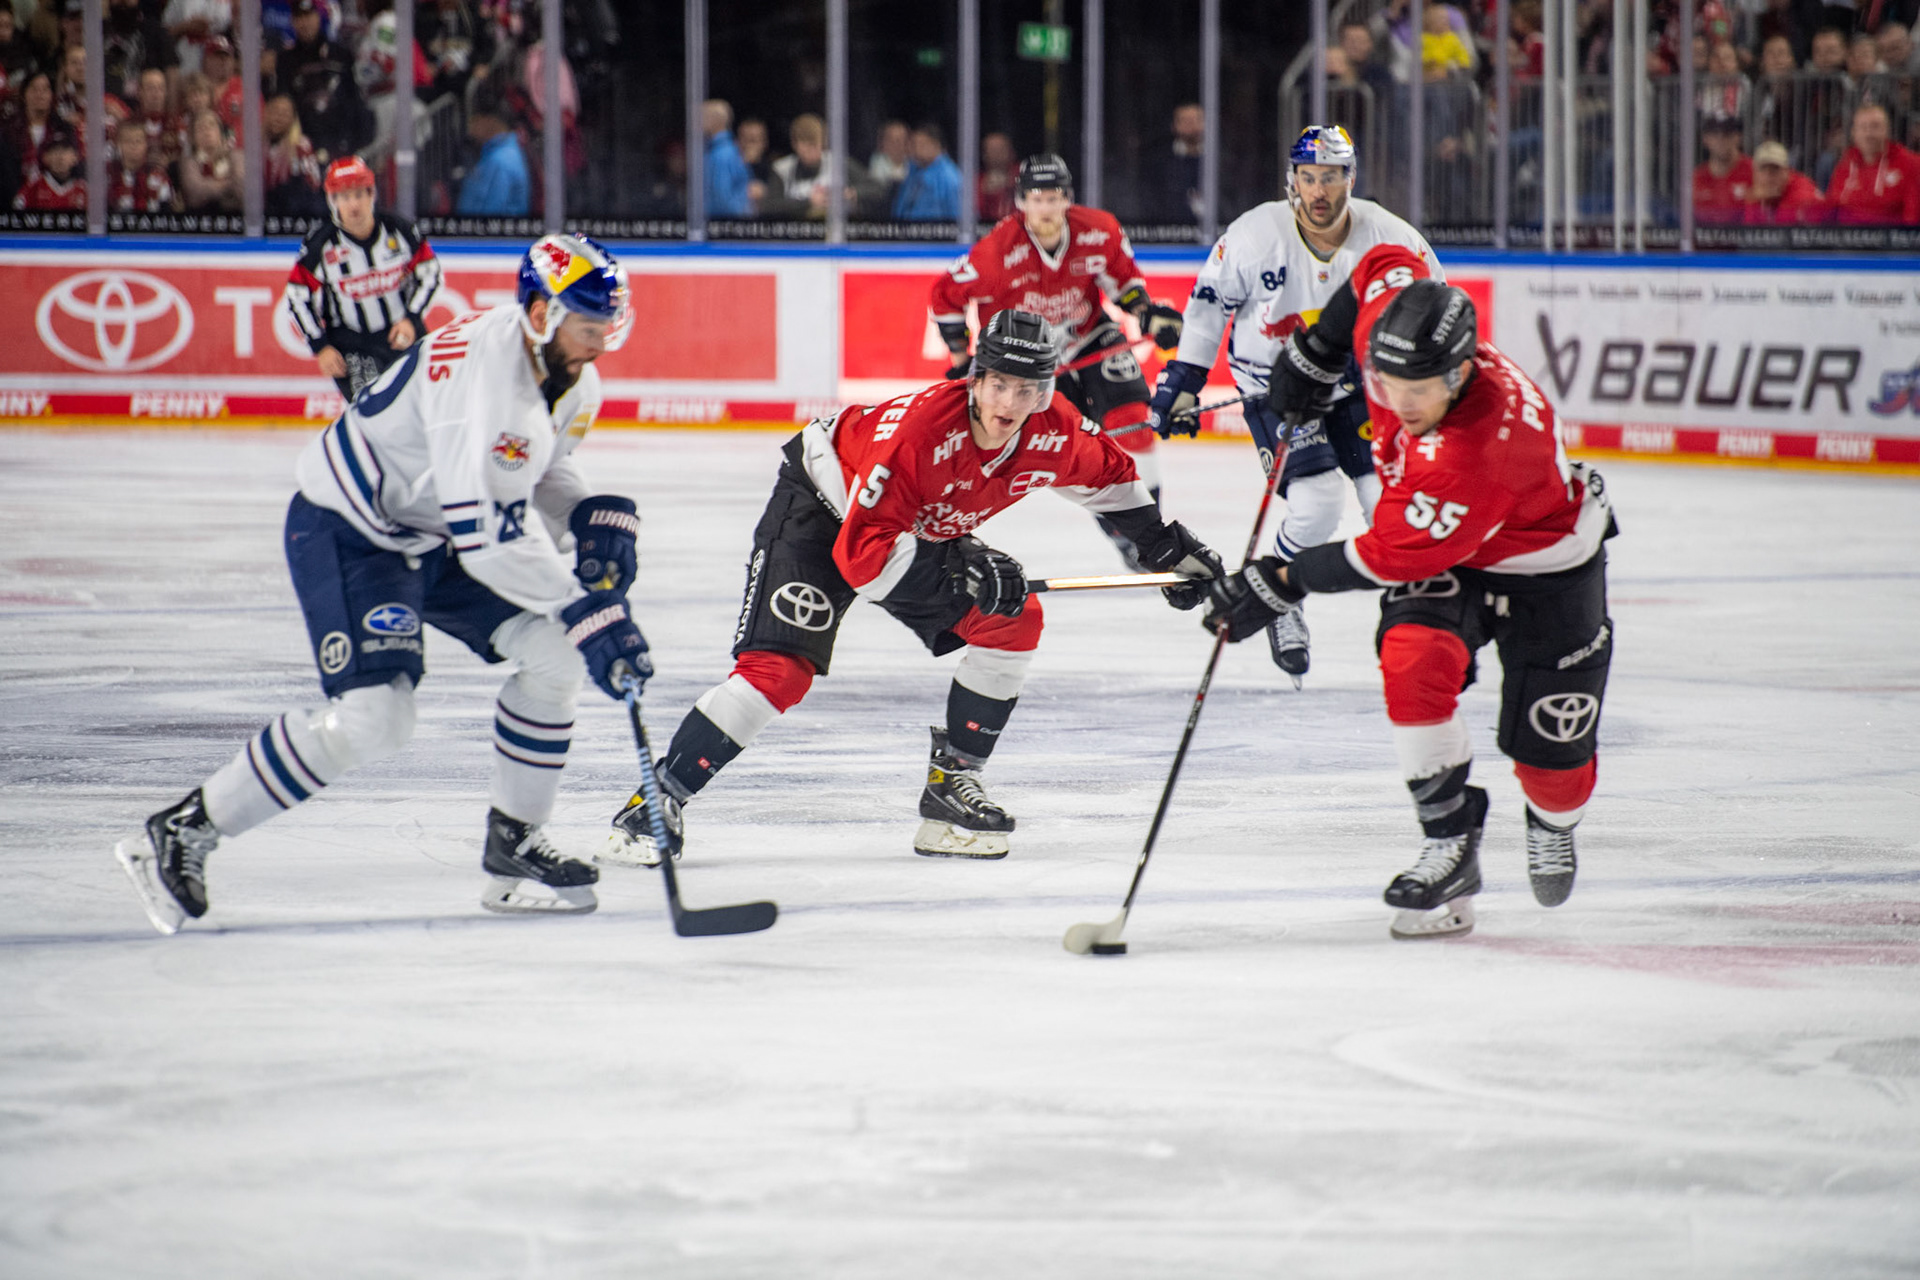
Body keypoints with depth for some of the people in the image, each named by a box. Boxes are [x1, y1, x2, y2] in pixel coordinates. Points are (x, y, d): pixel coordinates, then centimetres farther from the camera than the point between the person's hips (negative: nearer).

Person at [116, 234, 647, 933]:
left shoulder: (574, 379, -3)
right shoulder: (483, 370, -33)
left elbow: (539, 470, 18)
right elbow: (484, 538, -36)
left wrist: (595, 516, -3)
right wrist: (589, 613, -34)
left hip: (430, 534, 9)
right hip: (346, 531, -9)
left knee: (552, 651, -3)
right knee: (373, 713, -21)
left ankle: (512, 846, 9)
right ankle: (182, 832, -11)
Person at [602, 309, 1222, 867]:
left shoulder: (1051, 434, -19)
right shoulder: (918, 431, -39)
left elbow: (1108, 474, 6)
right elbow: (861, 554, -39)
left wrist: (1165, 545, 6)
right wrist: (956, 569, -45)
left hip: (922, 528, 7)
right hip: (821, 507, -7)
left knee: (1014, 621, -6)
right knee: (780, 669, -22)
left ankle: (953, 779, 5)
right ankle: (658, 800, -17)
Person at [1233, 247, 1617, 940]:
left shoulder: (1480, 451, -43)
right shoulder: (1391, 322, -26)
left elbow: (1391, 558, -34)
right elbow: (1383, 265, 0)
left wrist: (1285, 583, -27)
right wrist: (1312, 352, 4)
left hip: (1544, 563, -5)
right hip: (1441, 553, 5)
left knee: (1551, 747, 1)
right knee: (1413, 662, -24)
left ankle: (1552, 826, 38)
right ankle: (1449, 844, -13)